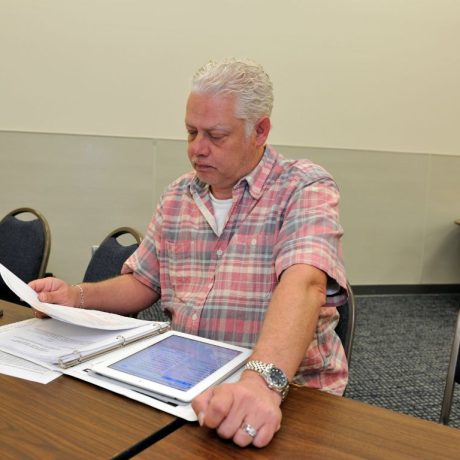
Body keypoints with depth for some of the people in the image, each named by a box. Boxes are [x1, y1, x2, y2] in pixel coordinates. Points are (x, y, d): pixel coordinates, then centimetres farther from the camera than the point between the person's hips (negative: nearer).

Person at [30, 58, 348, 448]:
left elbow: (303, 284, -26)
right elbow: (144, 283, 15)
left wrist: (263, 380, -41)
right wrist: (78, 296, -1)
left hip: (289, 390, -4)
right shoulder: (178, 197, 8)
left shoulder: (306, 188, -10)